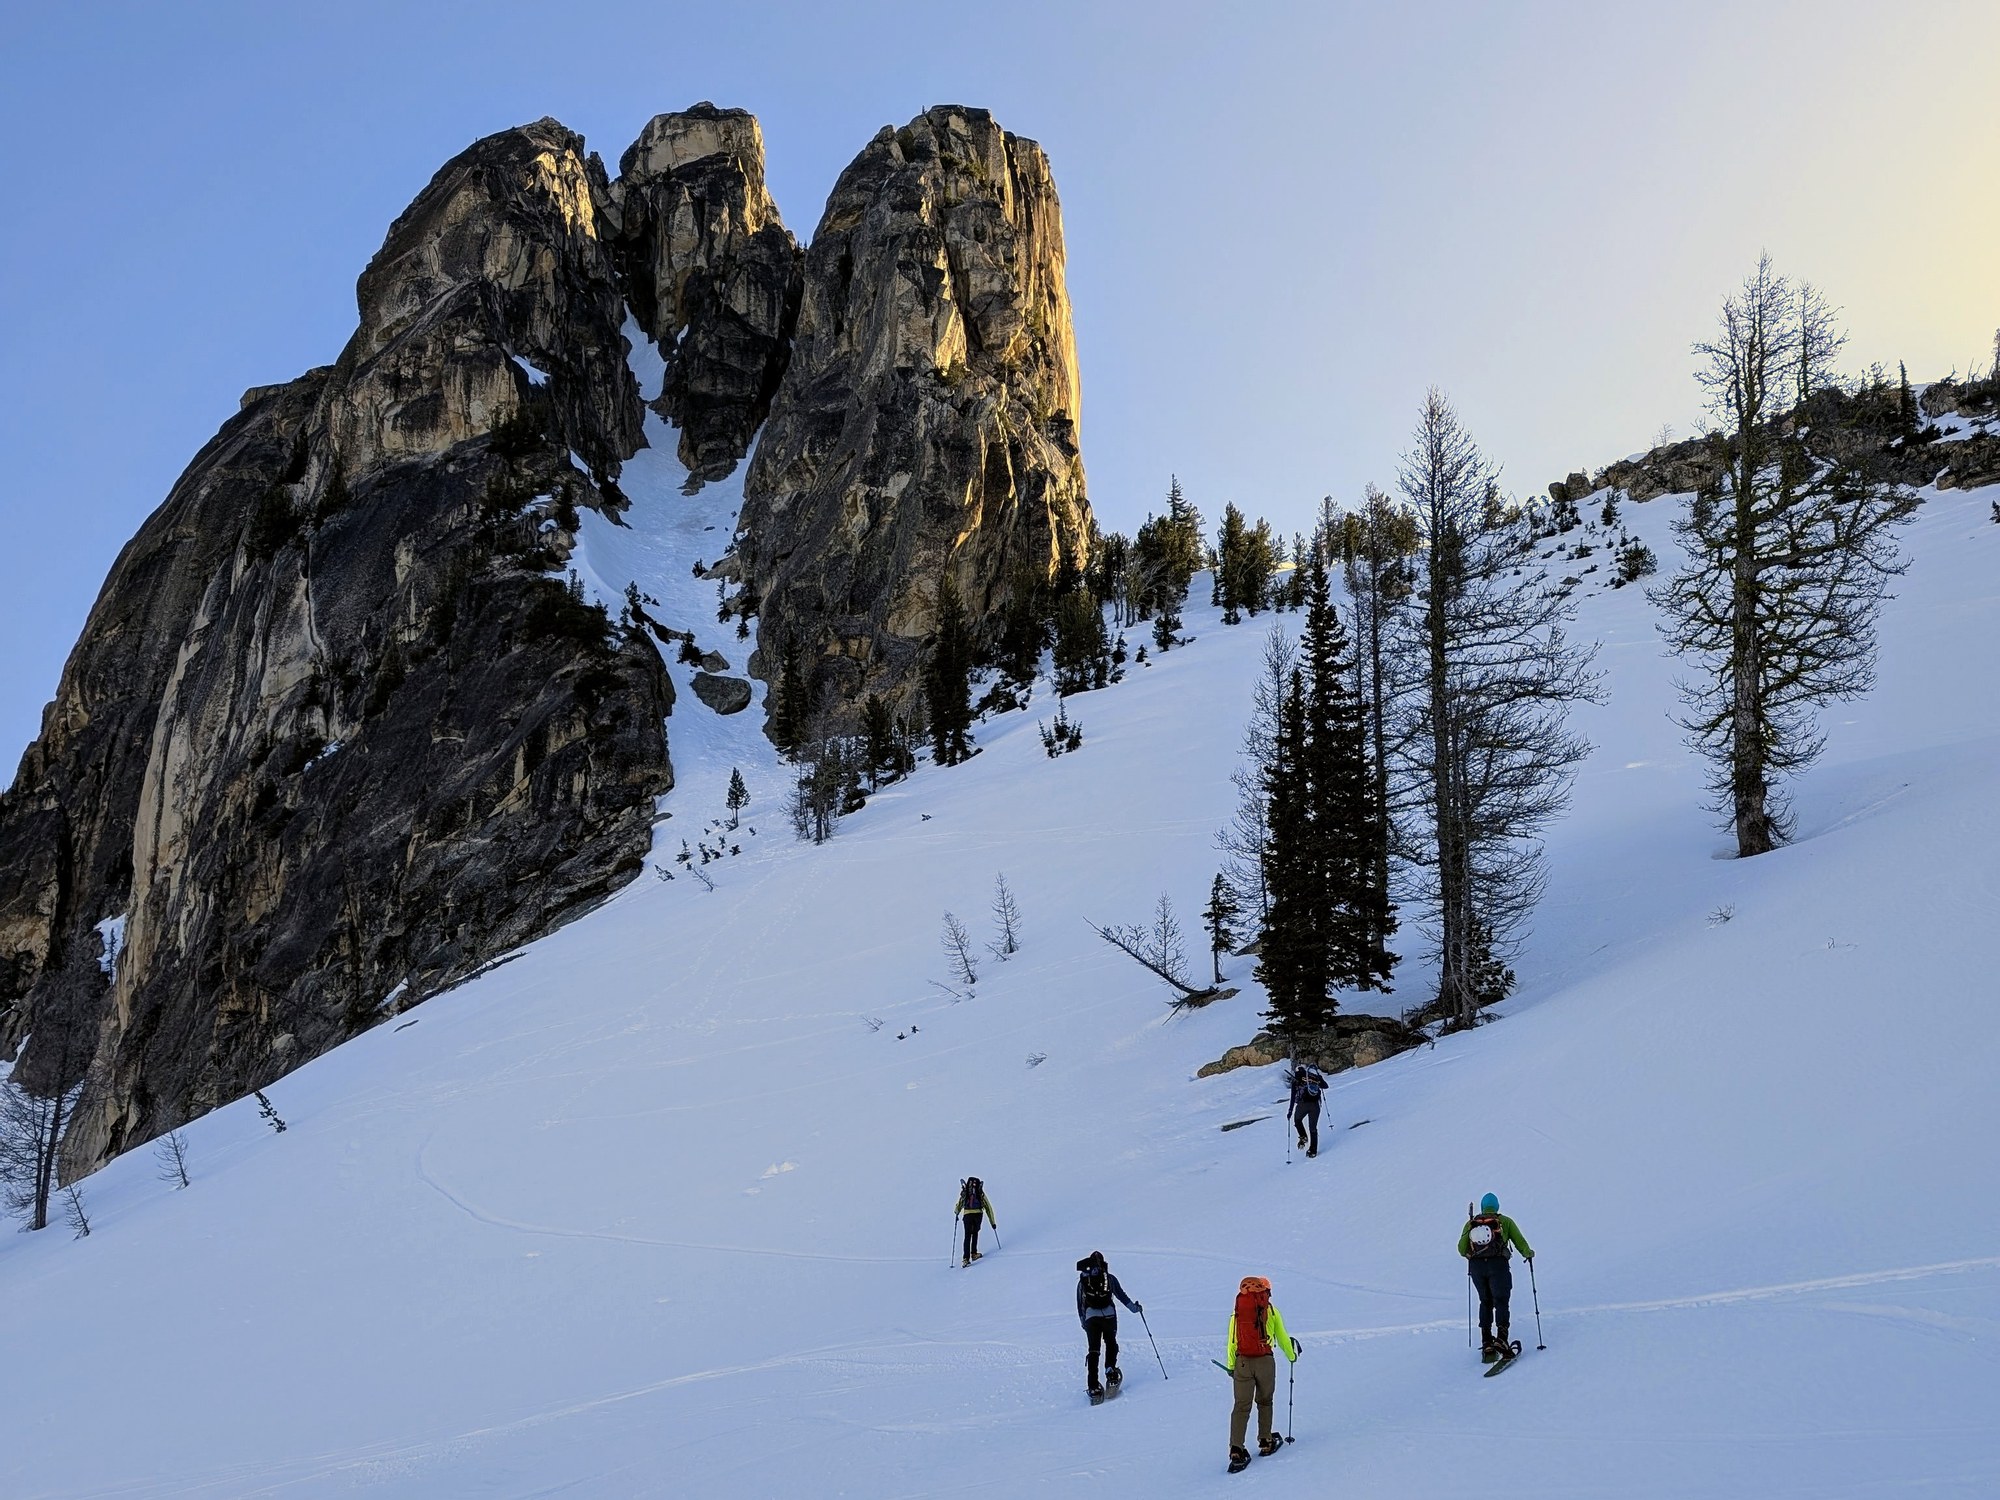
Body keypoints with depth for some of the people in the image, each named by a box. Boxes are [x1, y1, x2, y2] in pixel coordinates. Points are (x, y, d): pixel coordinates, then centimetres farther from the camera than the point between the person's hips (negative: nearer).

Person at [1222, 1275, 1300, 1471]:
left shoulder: (1237, 1311, 8)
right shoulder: (1271, 1310, 4)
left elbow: (1232, 1340, 9)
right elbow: (1282, 1337, 11)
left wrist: (1230, 1365, 17)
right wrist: (1292, 1355, 29)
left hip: (1242, 1362, 1)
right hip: (1265, 1361, -1)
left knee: (1241, 1405, 0)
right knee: (1264, 1402, 19)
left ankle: (1236, 1450, -10)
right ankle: (1265, 1442, 24)